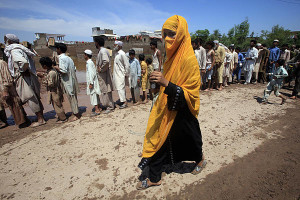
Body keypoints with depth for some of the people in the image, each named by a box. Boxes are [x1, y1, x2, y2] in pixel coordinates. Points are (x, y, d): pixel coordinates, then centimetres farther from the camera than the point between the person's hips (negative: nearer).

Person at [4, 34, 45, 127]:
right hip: (28, 77, 9)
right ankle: (41, 118, 16)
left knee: (30, 99, -5)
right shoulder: (19, 49, 17)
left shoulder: (14, 51, -11)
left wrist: (22, 71, -13)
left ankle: (40, 120, -1)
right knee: (35, 99, 10)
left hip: (24, 78, -9)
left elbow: (24, 62, -28)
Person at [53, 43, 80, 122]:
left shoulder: (61, 58, -14)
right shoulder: (69, 58, 12)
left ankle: (76, 114, 6)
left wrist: (56, 67, -5)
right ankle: (76, 112, 24)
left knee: (71, 98, -1)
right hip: (73, 80, 8)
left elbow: (63, 71, -22)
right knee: (73, 97, 15)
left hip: (68, 82, -8)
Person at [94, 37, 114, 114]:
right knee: (104, 90, 16)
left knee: (106, 91, -3)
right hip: (102, 75, 10)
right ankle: (108, 105, 26)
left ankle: (110, 107, 7)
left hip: (104, 75, -10)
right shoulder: (103, 50, 15)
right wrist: (99, 67, 9)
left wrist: (101, 69, -21)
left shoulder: (102, 51, -17)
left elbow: (106, 61, -34)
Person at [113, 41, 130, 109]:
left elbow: (127, 65, -14)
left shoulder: (122, 54, -13)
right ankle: (122, 100, 22)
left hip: (120, 75, -9)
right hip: (116, 75, 9)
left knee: (120, 88, -8)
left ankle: (124, 102, -2)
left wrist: (126, 74, -10)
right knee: (119, 88, 12)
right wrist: (113, 74, 16)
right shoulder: (116, 54, 14)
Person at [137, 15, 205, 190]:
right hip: (167, 109, 7)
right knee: (157, 139, 11)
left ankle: (200, 160, 53)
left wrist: (166, 83, -34)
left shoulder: (189, 59, -21)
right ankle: (154, 178, 30)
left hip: (182, 113, -7)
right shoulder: (172, 56, 4)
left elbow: (191, 95, -24)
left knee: (189, 140, 18)